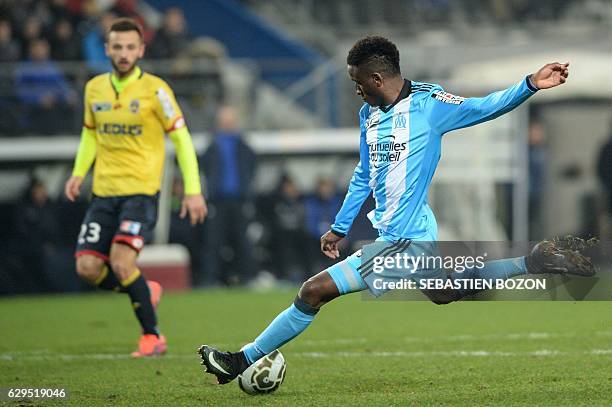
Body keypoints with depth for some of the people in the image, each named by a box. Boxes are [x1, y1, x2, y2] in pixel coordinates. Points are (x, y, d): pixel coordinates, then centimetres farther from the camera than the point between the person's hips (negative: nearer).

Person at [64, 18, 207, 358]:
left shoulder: (154, 90, -7)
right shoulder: (95, 88, 8)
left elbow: (181, 139, -3)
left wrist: (193, 190, -8)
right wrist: (78, 172, 9)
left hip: (141, 190, -5)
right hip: (103, 192, 5)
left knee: (121, 262, -21)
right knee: (87, 268, -5)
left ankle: (152, 336, -5)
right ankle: (146, 292, 23)